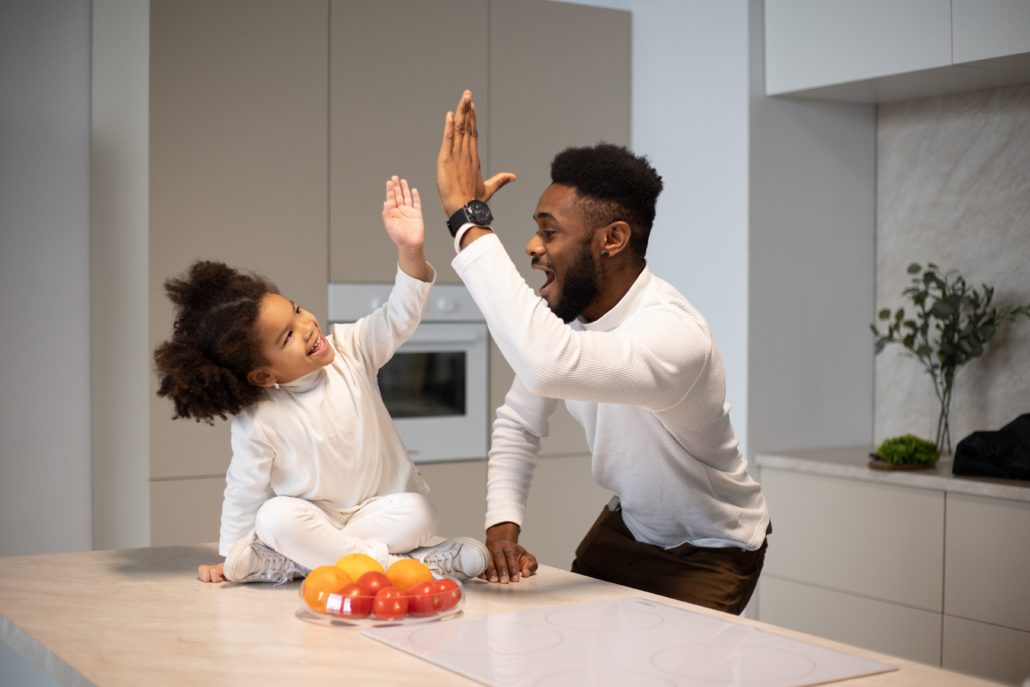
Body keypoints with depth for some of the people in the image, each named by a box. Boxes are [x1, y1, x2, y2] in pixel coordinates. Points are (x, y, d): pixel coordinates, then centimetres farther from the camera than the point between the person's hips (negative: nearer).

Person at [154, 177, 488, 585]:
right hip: (312, 519, -2)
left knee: (416, 513, -29)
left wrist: (410, 251, -36)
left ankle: (286, 563, -21)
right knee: (276, 517, -32)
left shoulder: (350, 349, -9)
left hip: (379, 510, 2)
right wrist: (232, 559, -3)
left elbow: (399, 317, -21)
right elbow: (244, 495, -5)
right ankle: (397, 564, -29)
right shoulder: (256, 423, -15)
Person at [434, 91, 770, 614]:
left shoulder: (673, 333, -37)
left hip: (710, 552, -6)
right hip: (627, 526, 7)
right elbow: (518, 425, -1)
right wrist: (502, 525, -17)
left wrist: (468, 217, -50)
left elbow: (547, 364, -56)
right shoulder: (561, 313, -13)